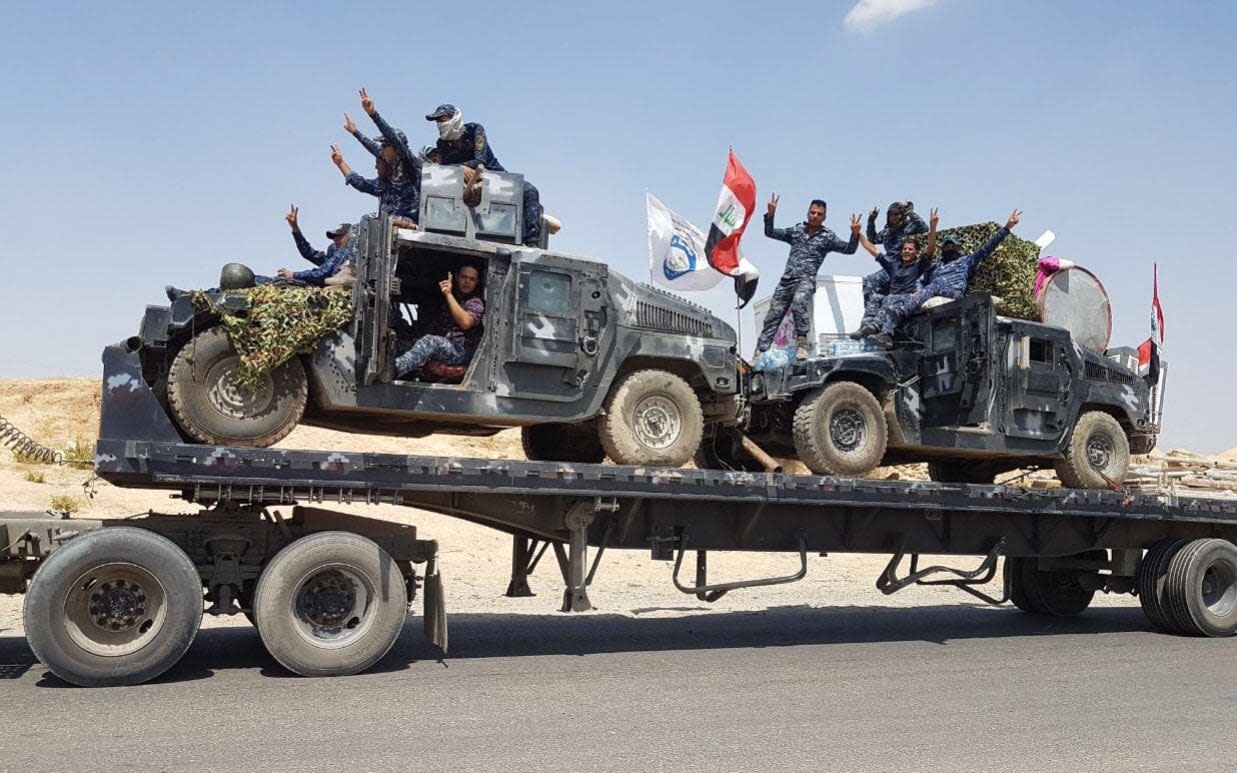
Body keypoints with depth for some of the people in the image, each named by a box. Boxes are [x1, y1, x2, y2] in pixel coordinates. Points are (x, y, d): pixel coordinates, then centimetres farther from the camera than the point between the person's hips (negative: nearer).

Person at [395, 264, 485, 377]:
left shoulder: (476, 303, 4)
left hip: (461, 350, -7)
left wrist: (449, 294, -18)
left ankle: (393, 368, -55)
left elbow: (465, 323, -19)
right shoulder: (446, 298, 23)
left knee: (431, 341, -36)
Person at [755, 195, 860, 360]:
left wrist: (855, 234, -18)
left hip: (806, 280, -4)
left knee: (798, 303, -36)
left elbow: (849, 249, 1)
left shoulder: (828, 236, 9)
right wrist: (770, 215, 3)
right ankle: (760, 352, 4)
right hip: (786, 279, 4)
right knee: (772, 316, 0)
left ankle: (801, 342, -28)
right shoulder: (796, 230, 19)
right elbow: (770, 233, 19)